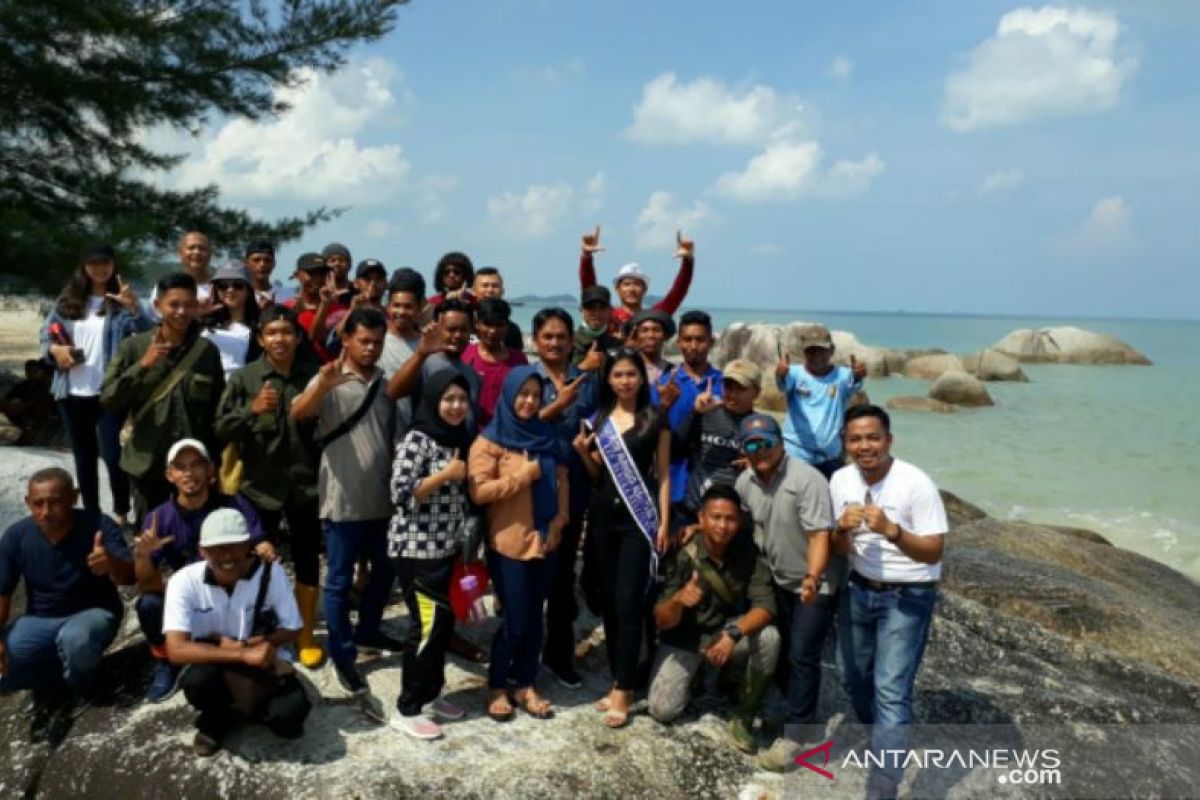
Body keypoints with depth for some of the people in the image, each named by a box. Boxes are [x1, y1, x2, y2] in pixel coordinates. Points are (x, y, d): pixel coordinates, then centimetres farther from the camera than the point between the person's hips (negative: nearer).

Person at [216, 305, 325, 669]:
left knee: (307, 560, 10)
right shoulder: (244, 378, -2)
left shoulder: (313, 374, 0)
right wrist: (252, 410, -21)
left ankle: (305, 636, 27)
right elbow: (221, 429, -7)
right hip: (260, 483, -1)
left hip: (306, 482, 1)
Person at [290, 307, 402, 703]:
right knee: (340, 581, 4)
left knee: (384, 571, 19)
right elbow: (297, 414, -27)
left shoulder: (385, 382, 8)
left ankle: (367, 631, 40)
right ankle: (343, 655, 16)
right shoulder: (329, 381, -9)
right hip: (344, 501, -6)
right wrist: (323, 384, -45)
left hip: (382, 499, 6)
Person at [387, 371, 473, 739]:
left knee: (445, 622, 13)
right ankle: (407, 709, 10)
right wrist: (445, 475, -18)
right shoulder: (417, 440, -14)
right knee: (429, 625, -3)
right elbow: (401, 494, -22)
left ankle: (430, 693, 30)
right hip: (417, 549, -8)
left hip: (448, 548, 8)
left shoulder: (460, 439, 11)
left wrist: (465, 545, 14)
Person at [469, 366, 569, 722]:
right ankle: (496, 686, 20)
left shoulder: (547, 436, 10)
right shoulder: (490, 440, -7)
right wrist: (523, 476, -16)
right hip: (509, 544, -5)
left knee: (535, 616, 11)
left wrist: (560, 518, -2)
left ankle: (525, 685, 25)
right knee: (516, 620, 0)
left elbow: (562, 481, 12)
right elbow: (478, 491, -15)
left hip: (546, 541, 5)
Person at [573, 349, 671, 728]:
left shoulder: (656, 419, 1)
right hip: (602, 514, 4)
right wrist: (583, 452, -5)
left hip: (639, 518, -4)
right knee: (608, 600, 7)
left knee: (629, 602, -7)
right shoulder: (598, 417, 9)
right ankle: (618, 680, 18)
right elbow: (595, 474, 14)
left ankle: (623, 690, -1)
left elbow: (663, 474, 0)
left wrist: (664, 522, -6)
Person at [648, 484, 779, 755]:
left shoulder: (748, 552, -18)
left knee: (769, 637, -29)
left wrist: (733, 634, -41)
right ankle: (699, 673, 19)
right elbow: (662, 622, -22)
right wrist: (678, 601, -45)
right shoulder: (683, 556, -22)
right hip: (684, 637, -1)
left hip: (730, 631, 1)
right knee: (662, 710, -14)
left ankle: (744, 717, -9)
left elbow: (765, 606, -23)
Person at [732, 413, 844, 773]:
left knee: (802, 655, -8)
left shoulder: (806, 479, -25)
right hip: (779, 578, 7)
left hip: (817, 581, -7)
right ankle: (797, 710, 35)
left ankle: (794, 735, 1)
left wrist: (812, 578, -43)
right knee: (780, 648, 14)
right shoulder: (744, 482, -4)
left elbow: (819, 534, -30)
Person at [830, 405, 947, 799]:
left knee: (891, 691, -11)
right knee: (855, 678, 20)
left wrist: (890, 529, -35)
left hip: (907, 597, -6)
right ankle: (883, 743, 47)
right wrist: (843, 529, -21)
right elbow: (839, 550, 2)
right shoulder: (840, 480, -5)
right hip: (859, 590, 6)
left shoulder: (916, 483, -21)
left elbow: (934, 551, -19)